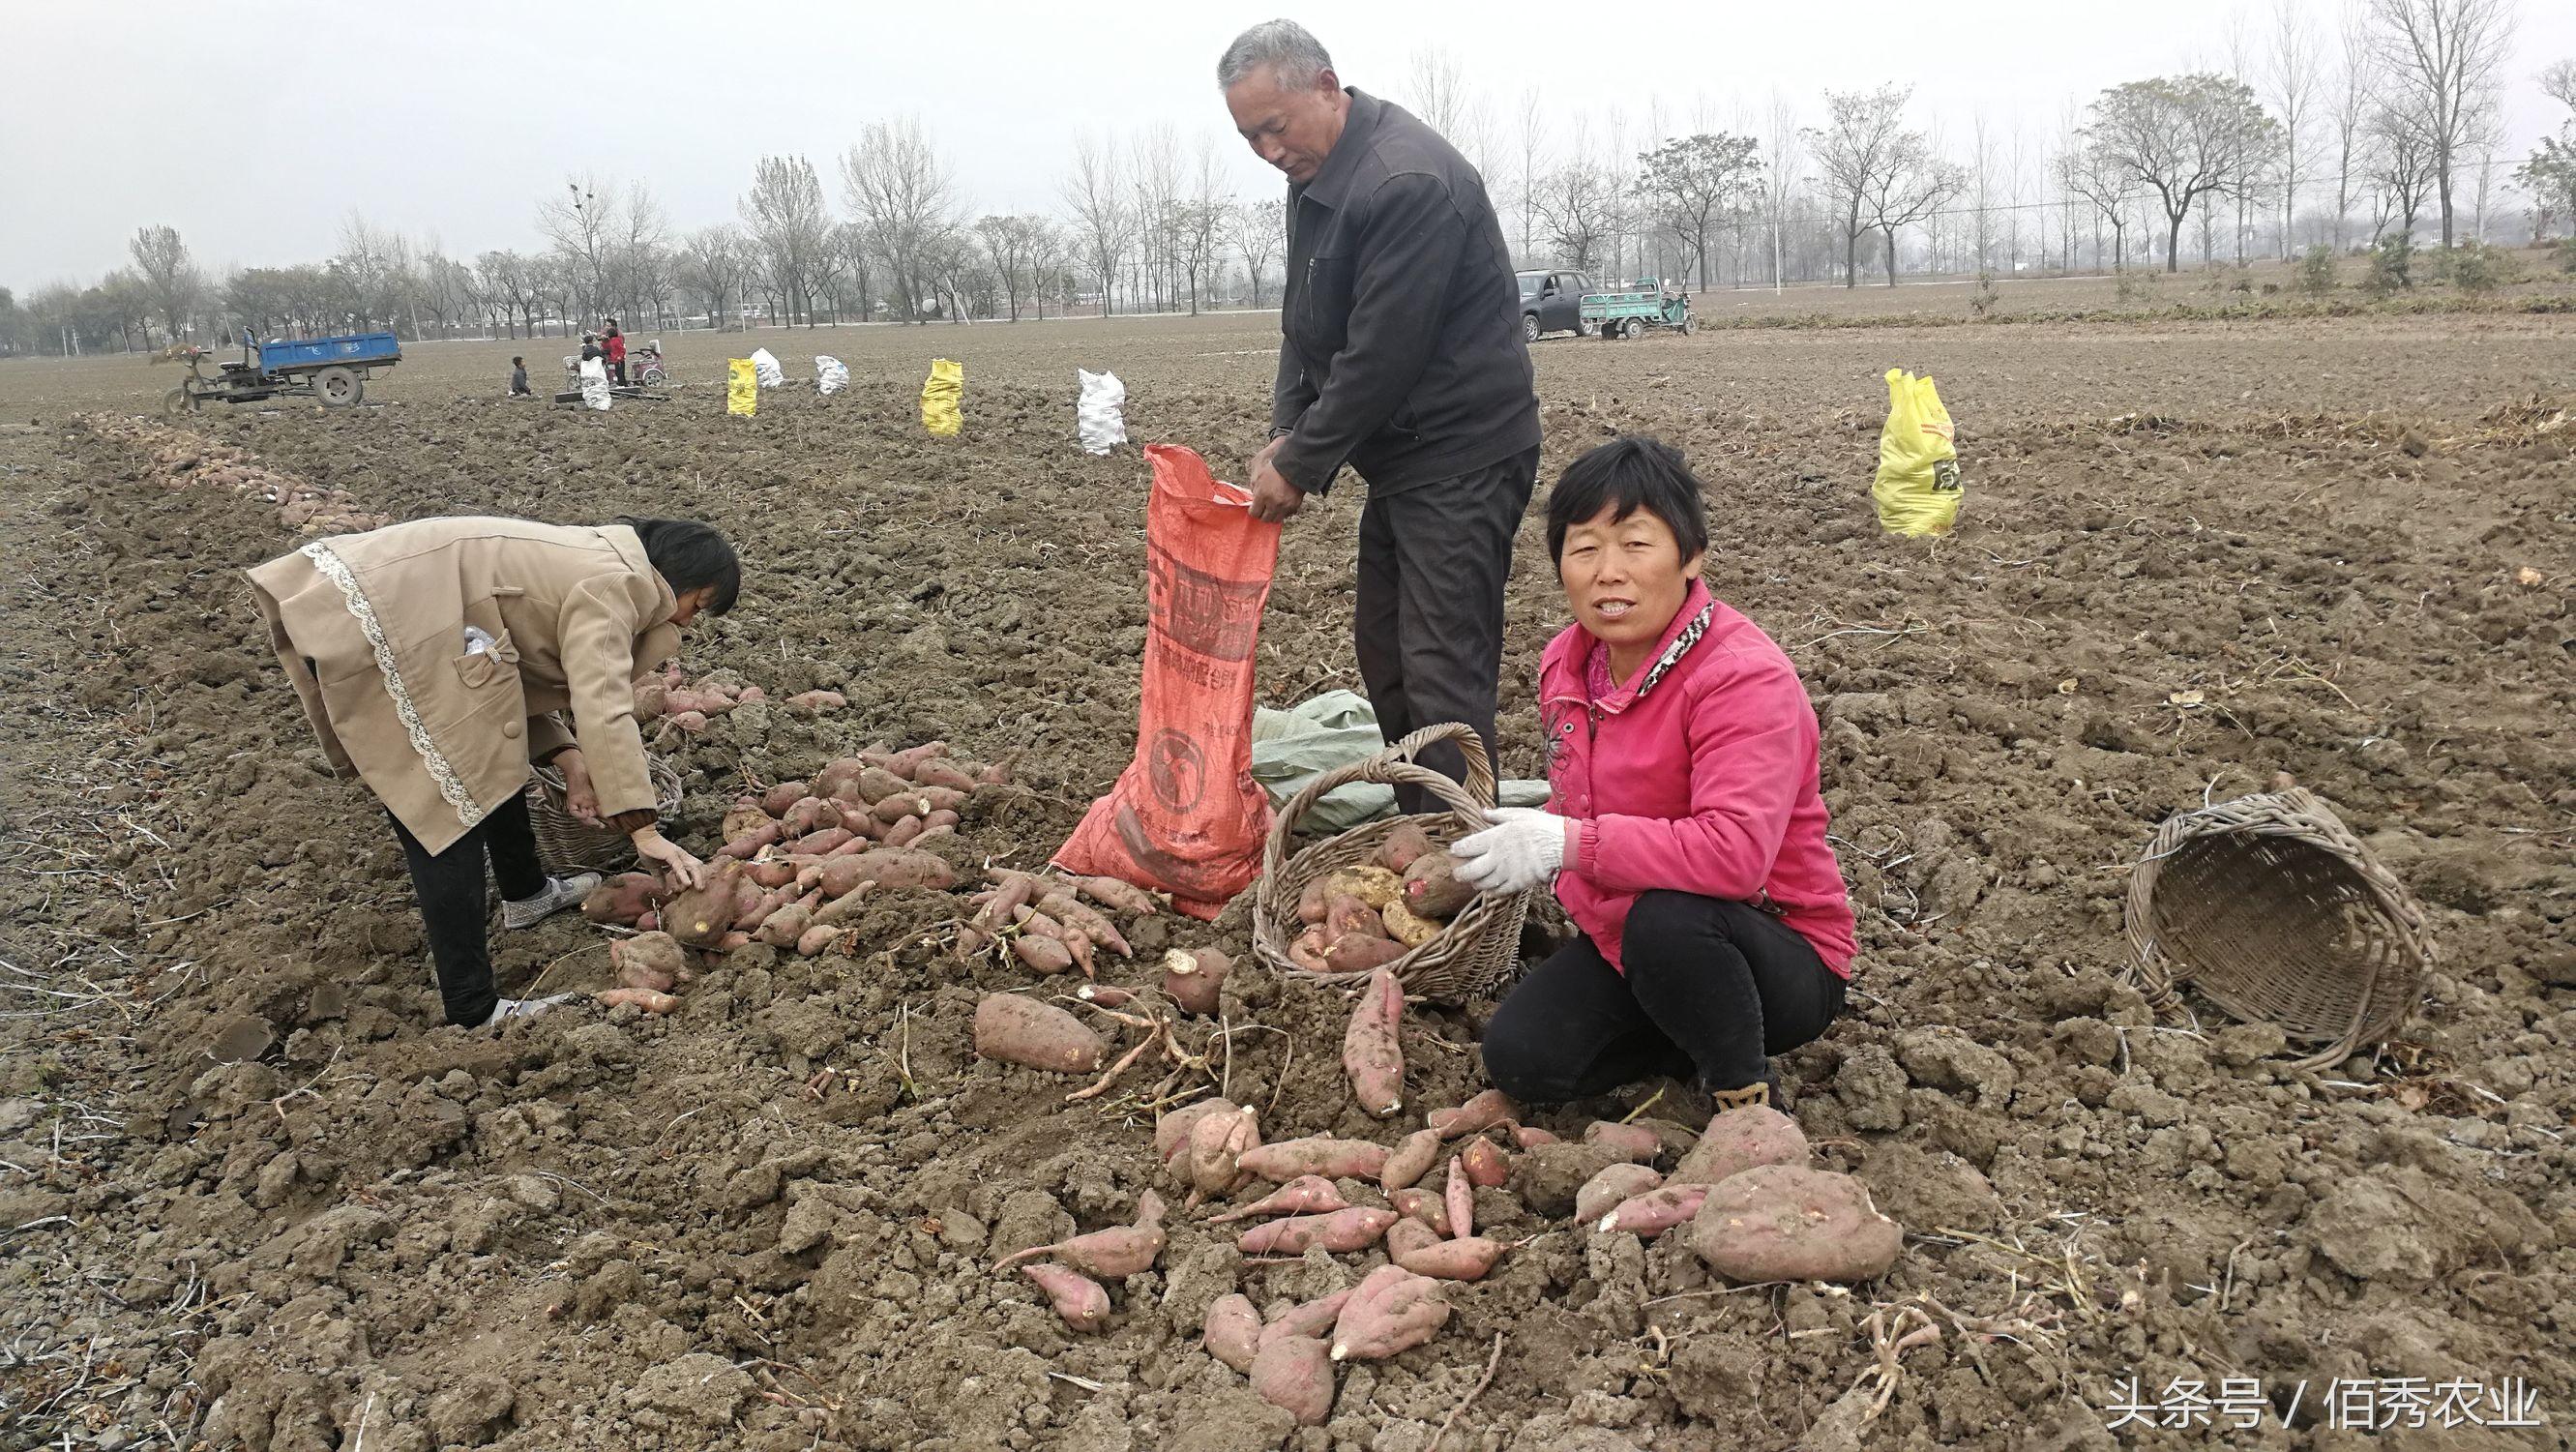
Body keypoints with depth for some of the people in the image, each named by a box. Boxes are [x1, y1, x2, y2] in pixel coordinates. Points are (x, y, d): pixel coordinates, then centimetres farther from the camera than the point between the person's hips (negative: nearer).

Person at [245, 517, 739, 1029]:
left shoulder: (588, 561, 20)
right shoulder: (612, 585, -10)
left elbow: (518, 678, 21)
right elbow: (604, 712, -20)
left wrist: (569, 759, 8)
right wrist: (646, 832, -19)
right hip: (372, 627, -11)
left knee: (491, 753, 25)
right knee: (450, 813, -9)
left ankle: (526, 892, 45)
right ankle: (473, 1014, -7)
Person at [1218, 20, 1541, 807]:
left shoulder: (1410, 181, -22)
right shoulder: (1316, 174, 10)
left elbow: (1383, 352, -23)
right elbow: (1303, 324, 14)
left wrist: (1302, 465, -15)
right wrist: (1285, 436, 1)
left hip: (1460, 459, -10)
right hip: (1400, 456, 10)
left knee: (1443, 669, -10)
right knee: (1383, 651, 14)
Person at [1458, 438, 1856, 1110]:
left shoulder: (1745, 676, -24)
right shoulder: (1565, 663, 1)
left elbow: (1736, 852, -38)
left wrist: (1567, 843, -38)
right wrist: (1526, 835, 0)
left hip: (1783, 960, -7)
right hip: (1624, 942, 7)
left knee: (1667, 917, -39)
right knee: (1519, 1059, -12)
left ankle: (1749, 1096, -11)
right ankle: (1701, 1035, 9)